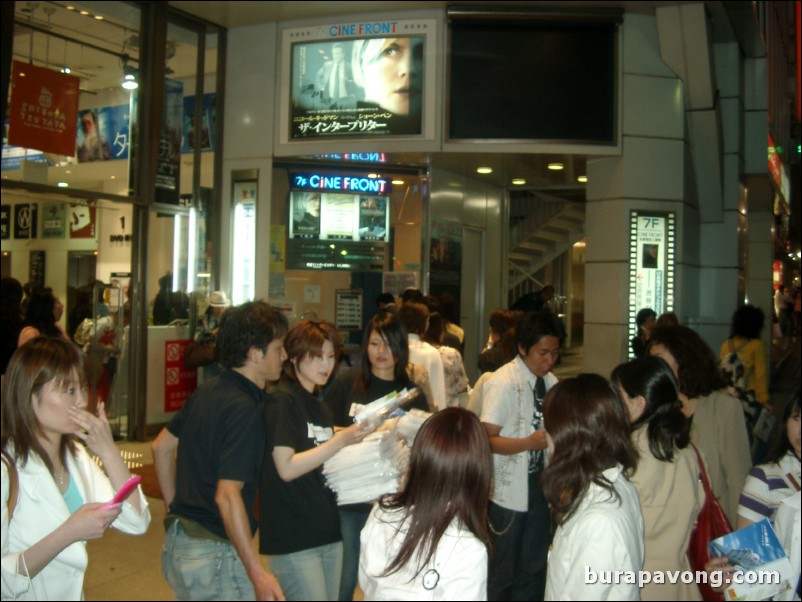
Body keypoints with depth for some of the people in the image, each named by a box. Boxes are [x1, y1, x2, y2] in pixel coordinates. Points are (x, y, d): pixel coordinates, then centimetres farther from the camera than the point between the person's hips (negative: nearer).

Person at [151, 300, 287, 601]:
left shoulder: (205, 392, 6)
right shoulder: (245, 410, -20)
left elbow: (161, 447, 16)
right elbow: (227, 495, -27)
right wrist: (257, 573, -27)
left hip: (176, 542, 9)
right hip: (214, 554, -9)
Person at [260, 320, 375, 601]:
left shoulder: (319, 406, 14)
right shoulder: (282, 402, -11)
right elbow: (287, 468, -19)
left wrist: (358, 438, 4)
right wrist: (341, 439, -22)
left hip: (328, 532, 8)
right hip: (294, 539, -8)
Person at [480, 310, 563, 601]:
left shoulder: (550, 381, 3)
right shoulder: (502, 383, -16)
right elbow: (488, 440, -18)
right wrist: (529, 443, -31)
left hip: (540, 488, 6)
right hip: (510, 492, -6)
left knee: (534, 569, 16)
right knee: (503, 571, 8)